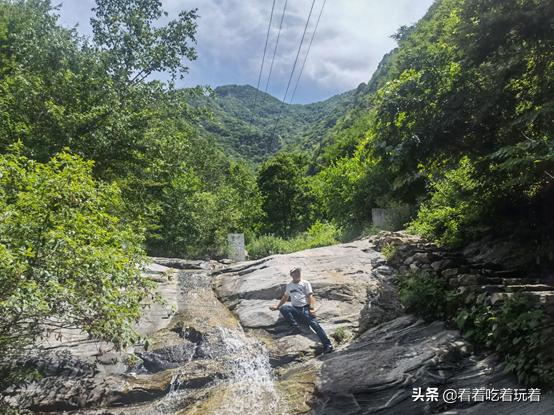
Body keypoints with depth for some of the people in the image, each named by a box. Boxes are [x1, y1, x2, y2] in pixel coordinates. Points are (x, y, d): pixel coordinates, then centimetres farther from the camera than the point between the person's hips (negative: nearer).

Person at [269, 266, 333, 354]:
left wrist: (312, 308, -14)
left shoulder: (305, 283, 10)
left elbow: (310, 296, 1)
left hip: (305, 308, -3)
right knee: (283, 308, -26)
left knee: (314, 323, -26)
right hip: (295, 309, 3)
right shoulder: (289, 285, 21)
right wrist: (277, 306, 30)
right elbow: (285, 297, 33)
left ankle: (327, 344, -30)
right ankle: (295, 327, -25)